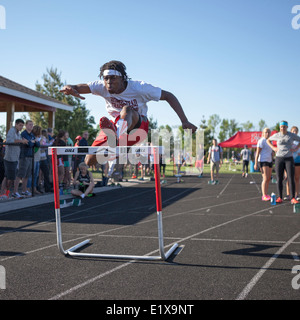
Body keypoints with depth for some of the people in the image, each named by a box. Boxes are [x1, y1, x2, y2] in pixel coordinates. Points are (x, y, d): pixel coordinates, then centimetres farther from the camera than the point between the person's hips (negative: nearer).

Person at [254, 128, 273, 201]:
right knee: (265, 179, -15)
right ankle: (264, 196, -17)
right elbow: (257, 152, -13)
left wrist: (272, 162, 21)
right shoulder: (261, 141, -9)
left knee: (268, 179, 8)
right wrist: (256, 164, -18)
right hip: (263, 161, -9)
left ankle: (266, 195, 15)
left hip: (269, 161, 9)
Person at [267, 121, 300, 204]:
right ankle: (280, 198, 8)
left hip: (289, 159, -1)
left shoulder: (292, 135, 1)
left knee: (291, 179, -8)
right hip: (279, 159, 1)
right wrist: (273, 148, 5)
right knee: (279, 179, 1)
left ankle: (293, 198, -6)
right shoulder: (276, 135, 4)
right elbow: (268, 140, 20)